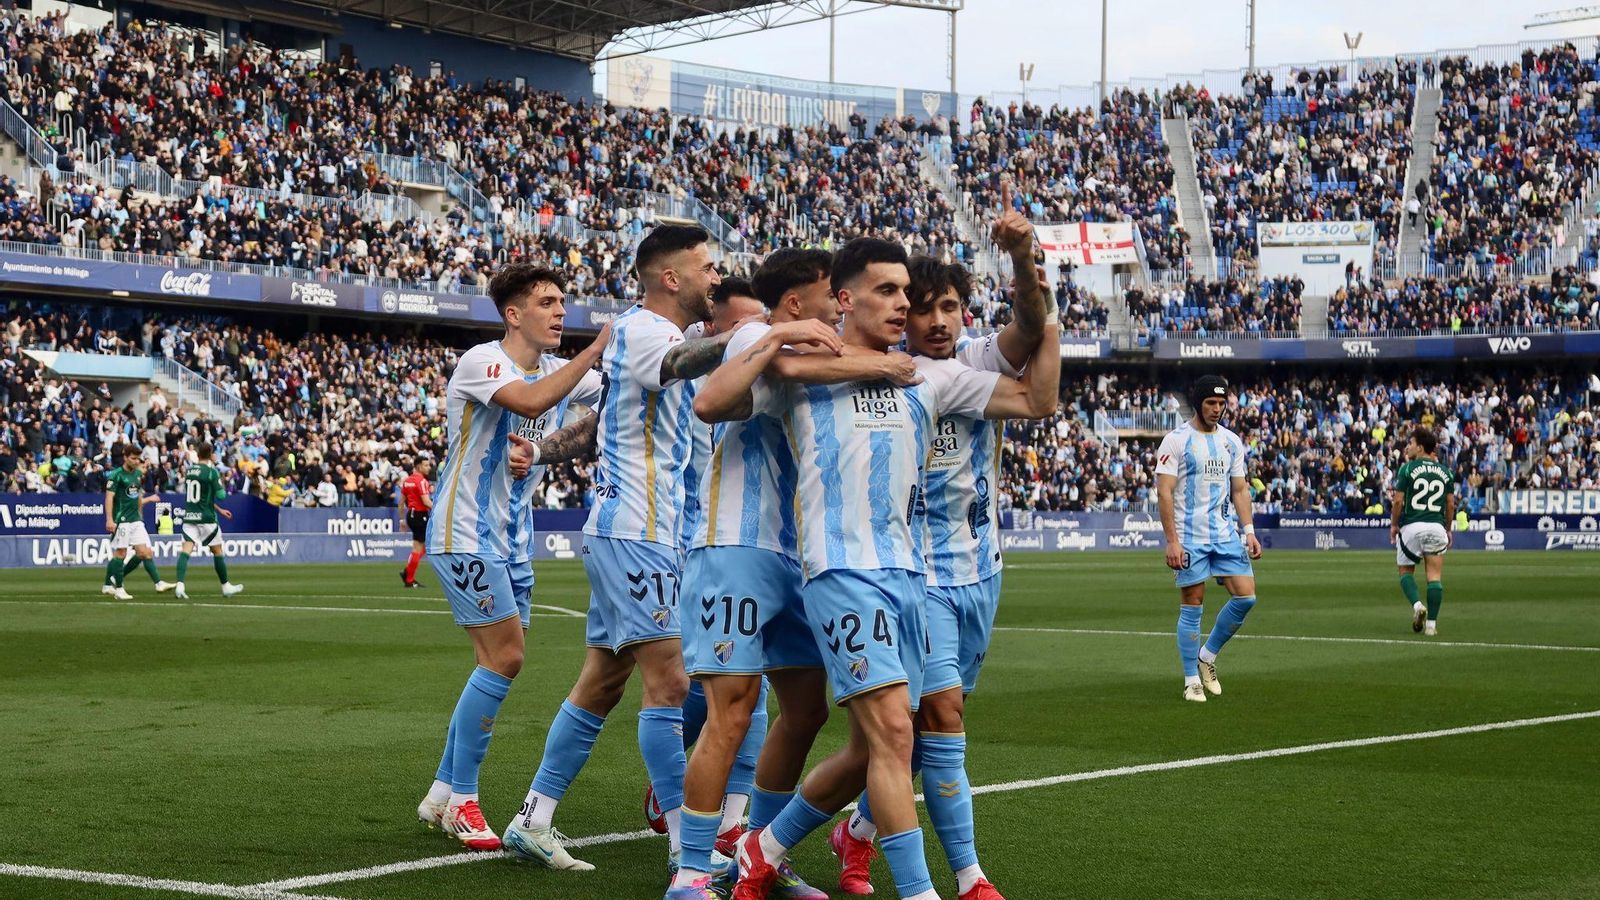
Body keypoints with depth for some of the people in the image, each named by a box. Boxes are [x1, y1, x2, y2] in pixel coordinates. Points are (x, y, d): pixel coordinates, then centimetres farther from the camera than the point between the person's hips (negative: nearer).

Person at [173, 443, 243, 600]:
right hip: (206, 517, -4)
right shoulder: (212, 471, -10)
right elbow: (221, 495, -9)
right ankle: (226, 586, 24)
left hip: (189, 516, 4)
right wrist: (221, 485, 13)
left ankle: (180, 586, -23)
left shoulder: (188, 470, 10)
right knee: (217, 551, 12)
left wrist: (219, 510, 27)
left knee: (186, 550, -6)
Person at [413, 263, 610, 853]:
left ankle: (443, 794, 16)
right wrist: (597, 349, -34)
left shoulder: (546, 371, 12)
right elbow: (530, 402, -34)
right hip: (464, 535, -9)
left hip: (505, 539, 9)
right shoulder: (482, 361, -15)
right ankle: (460, 802, -4)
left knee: (498, 665, 7)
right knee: (504, 658, -13)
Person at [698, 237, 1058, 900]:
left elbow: (1037, 400, 13)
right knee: (891, 729, -18)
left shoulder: (929, 378, 17)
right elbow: (710, 403, -6)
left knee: (871, 752, 8)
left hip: (909, 573, 6)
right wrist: (776, 342, -7)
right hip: (843, 572, -6)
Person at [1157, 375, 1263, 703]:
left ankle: (1208, 655, 16)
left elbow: (1240, 490, 16)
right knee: (1192, 607, -1)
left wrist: (1249, 531, 4)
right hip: (1190, 537, -5)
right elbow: (1164, 492, -10)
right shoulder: (1176, 440, -7)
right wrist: (1172, 541, -16)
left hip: (1225, 534, 5)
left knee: (1246, 597, -4)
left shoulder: (1232, 442, 11)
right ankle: (1192, 681, 8)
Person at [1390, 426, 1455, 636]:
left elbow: (1398, 501, -6)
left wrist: (1393, 525, 7)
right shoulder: (1445, 472, 8)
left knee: (1406, 571, 14)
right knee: (1435, 576, 3)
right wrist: (1448, 529, 20)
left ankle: (1417, 604, -11)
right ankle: (1431, 623, 0)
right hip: (1437, 527, 2)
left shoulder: (1407, 469, -4)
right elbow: (1450, 504, 9)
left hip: (1411, 526, -2)